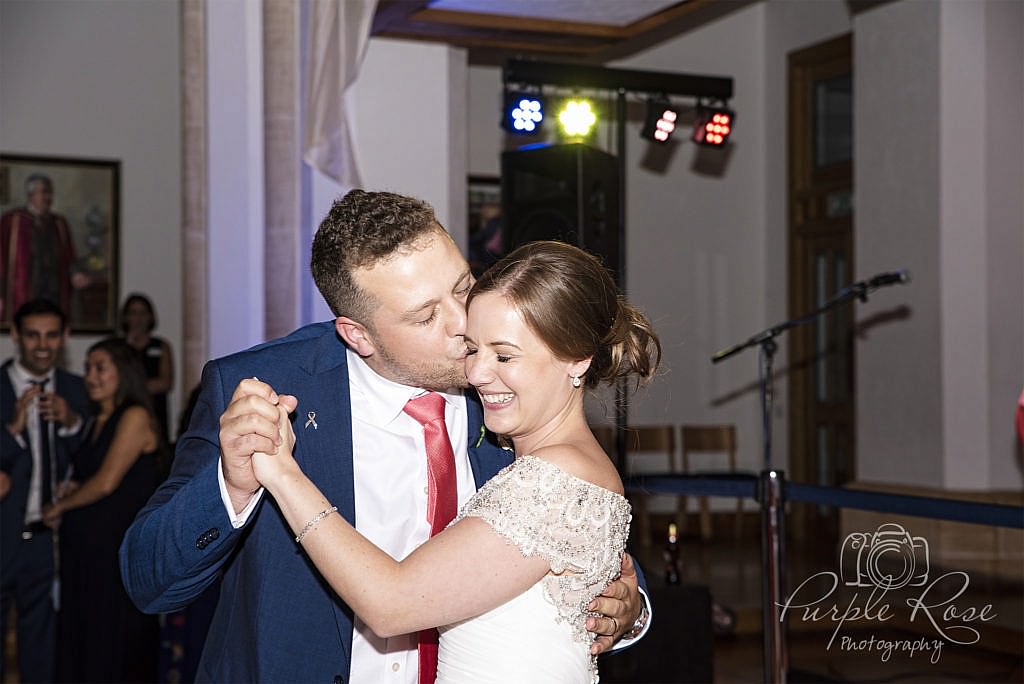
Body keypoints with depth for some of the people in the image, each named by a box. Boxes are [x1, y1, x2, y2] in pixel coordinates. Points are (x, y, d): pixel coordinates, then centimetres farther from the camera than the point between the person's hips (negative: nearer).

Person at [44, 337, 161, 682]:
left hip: (120, 547, -8)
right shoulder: (96, 422, 16)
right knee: (78, 641, 9)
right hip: (82, 546, 8)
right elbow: (83, 480, 13)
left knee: (114, 644, -1)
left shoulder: (135, 417, -9)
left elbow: (106, 482, -14)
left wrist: (59, 507, -2)